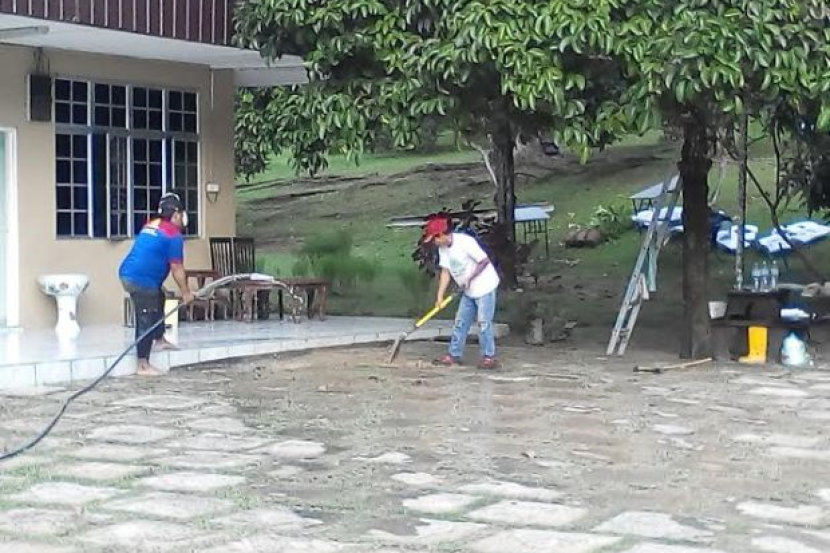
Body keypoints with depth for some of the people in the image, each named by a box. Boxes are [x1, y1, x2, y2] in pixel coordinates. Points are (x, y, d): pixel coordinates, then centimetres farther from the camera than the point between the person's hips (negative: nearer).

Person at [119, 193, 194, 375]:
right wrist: (186, 292, 1)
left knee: (159, 299, 29)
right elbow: (176, 268, -8)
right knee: (146, 321, -4)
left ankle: (160, 339, 37)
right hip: (142, 280, -9)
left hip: (127, 273, 9)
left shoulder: (150, 226, 17)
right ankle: (143, 365, -1)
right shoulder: (174, 234, -8)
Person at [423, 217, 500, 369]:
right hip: (469, 291, 8)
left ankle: (489, 357, 3)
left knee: (484, 322, -6)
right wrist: (440, 296, -5)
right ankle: (454, 355, 18)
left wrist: (470, 278, -21)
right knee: (461, 322, 11)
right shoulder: (443, 248, 0)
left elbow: (484, 261, -22)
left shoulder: (465, 242, -25)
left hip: (484, 287, -8)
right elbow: (445, 271, 1)